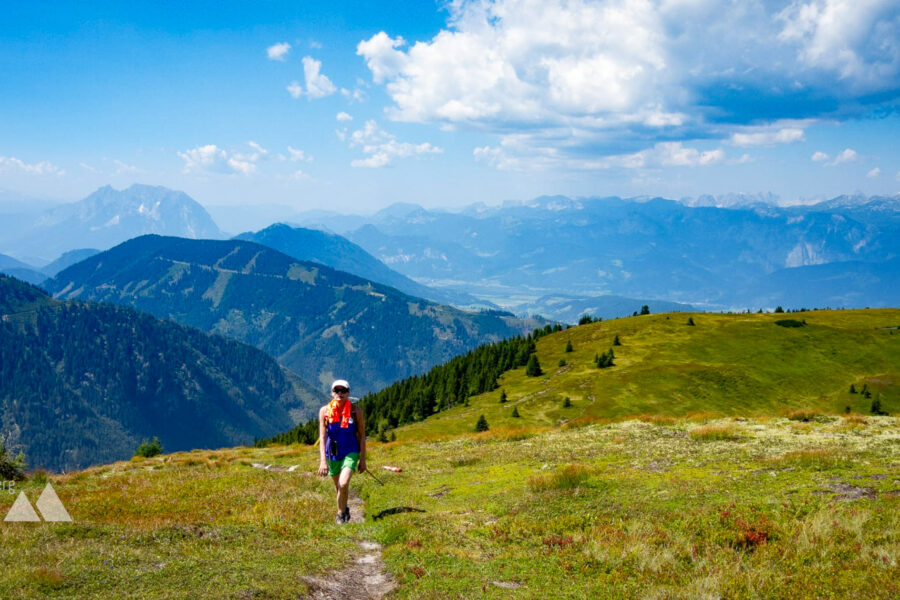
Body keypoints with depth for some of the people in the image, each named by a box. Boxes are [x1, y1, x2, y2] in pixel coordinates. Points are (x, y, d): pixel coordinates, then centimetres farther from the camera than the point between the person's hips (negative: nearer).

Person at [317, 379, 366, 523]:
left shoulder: (356, 411, -9)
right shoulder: (325, 411, -8)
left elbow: (362, 436, -2)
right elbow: (322, 437, -9)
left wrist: (362, 460, -3)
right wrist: (323, 461, -17)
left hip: (350, 452, -2)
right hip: (332, 453, 2)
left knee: (343, 484, -21)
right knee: (338, 487, 16)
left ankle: (341, 514, 0)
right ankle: (344, 509, 44)